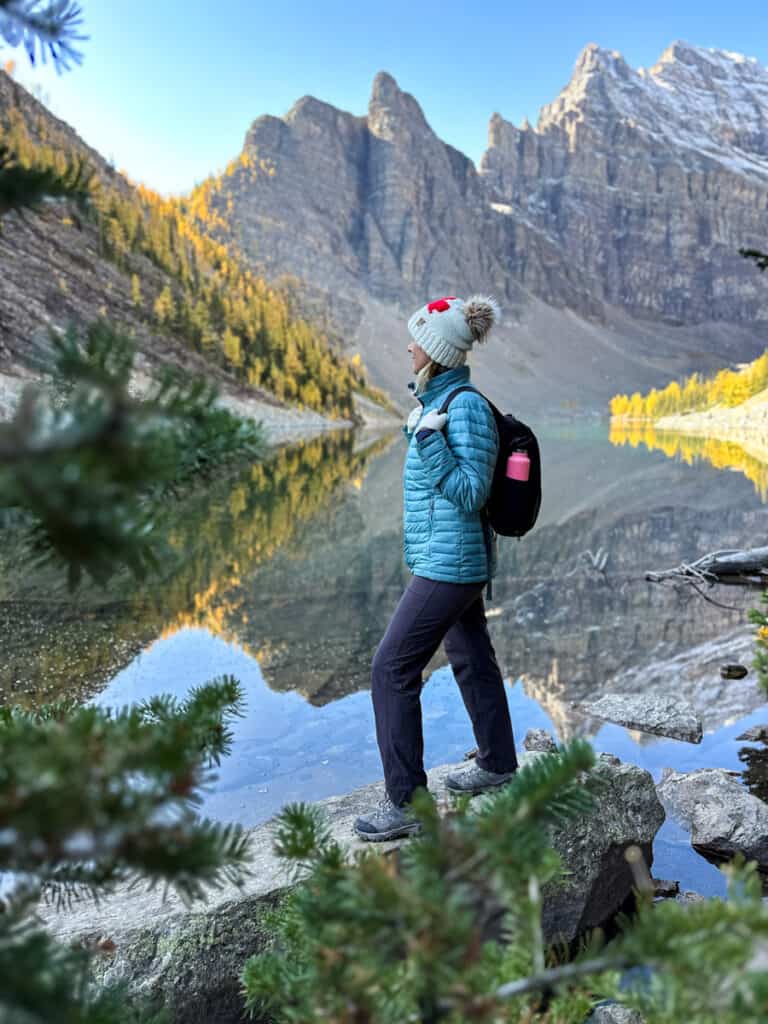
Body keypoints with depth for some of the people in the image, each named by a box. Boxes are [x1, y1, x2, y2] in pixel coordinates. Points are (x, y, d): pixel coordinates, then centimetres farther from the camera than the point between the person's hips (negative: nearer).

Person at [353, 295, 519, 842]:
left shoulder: (466, 407, -20)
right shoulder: (439, 398, 9)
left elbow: (470, 495, -23)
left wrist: (428, 440, -28)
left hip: (449, 564, -10)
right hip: (450, 559, 10)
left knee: (392, 668, -7)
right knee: (472, 659, 21)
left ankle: (406, 801, 3)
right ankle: (498, 762, 39)